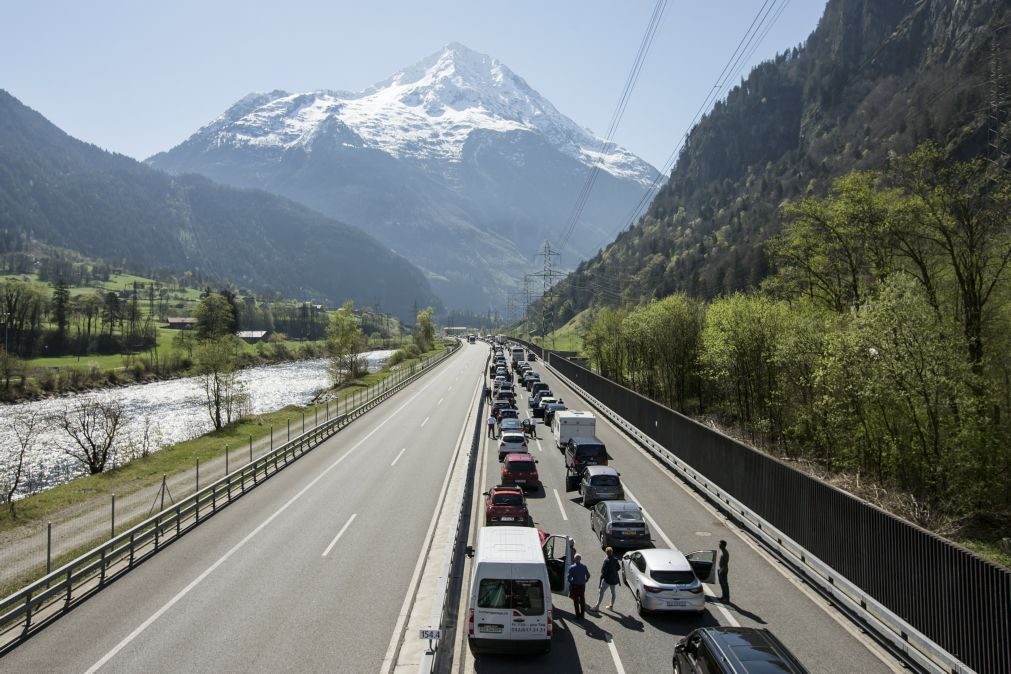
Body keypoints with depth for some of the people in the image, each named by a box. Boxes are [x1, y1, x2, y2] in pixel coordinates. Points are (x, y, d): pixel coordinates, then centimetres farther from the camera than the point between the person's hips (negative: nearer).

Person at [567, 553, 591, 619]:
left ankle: (578, 614, 9)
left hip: (575, 585, -3)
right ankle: (582, 614, 20)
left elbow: (569, 577, -14)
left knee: (576, 600, 8)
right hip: (582, 585, 3)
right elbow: (588, 575, -1)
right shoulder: (584, 566, -5)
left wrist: (571, 582, 3)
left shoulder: (572, 567, -13)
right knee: (582, 599, 15)